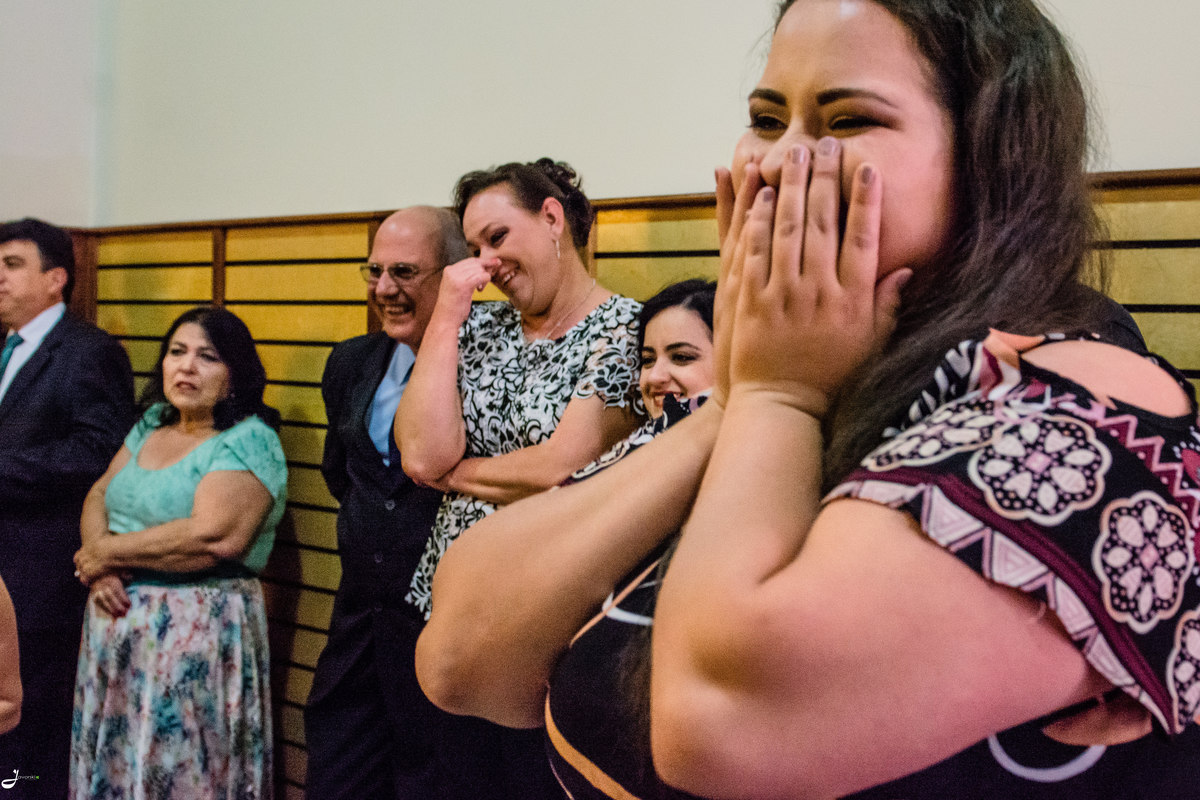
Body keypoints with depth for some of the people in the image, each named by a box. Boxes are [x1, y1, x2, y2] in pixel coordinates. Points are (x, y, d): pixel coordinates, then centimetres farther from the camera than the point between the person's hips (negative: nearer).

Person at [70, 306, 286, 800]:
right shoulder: (150, 426, 13)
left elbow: (214, 536, -23)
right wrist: (99, 569, -10)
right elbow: (98, 496, 10)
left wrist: (107, 551, -12)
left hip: (196, 635, -7)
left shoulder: (249, 441, -11)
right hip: (117, 622, 7)